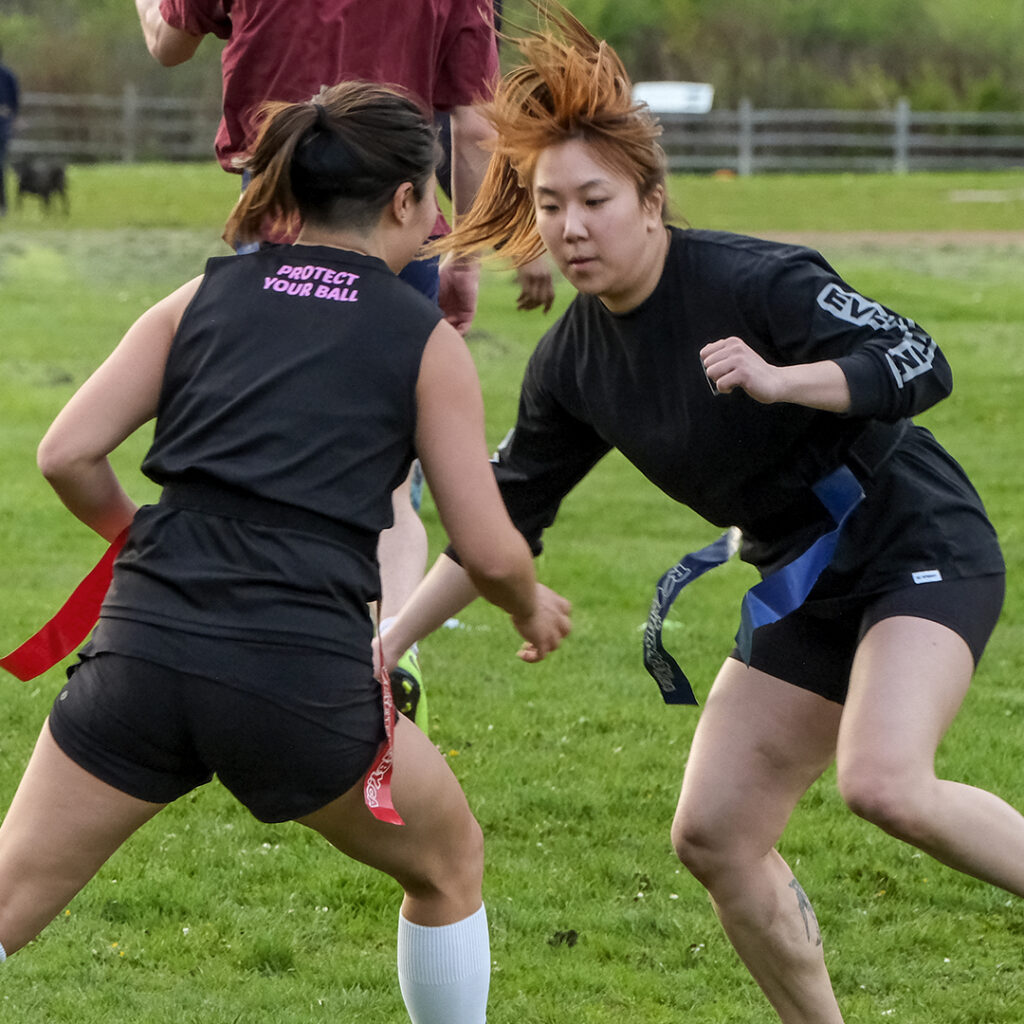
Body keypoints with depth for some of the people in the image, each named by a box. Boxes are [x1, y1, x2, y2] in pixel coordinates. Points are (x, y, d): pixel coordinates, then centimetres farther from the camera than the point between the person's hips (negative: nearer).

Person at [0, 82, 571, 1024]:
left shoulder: (202, 298, 13)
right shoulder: (426, 340, 7)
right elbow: (489, 550, 5)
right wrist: (533, 608, 27)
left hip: (143, 649, 3)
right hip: (303, 676, -2)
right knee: (449, 865, 25)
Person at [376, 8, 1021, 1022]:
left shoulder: (756, 281, -20)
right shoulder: (572, 363, 0)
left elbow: (920, 366, -25)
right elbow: (501, 519, 9)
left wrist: (778, 379, -40)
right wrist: (388, 642, 5)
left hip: (920, 549, -7)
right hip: (806, 590, 8)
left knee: (882, 782, -31)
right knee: (714, 837, 1)